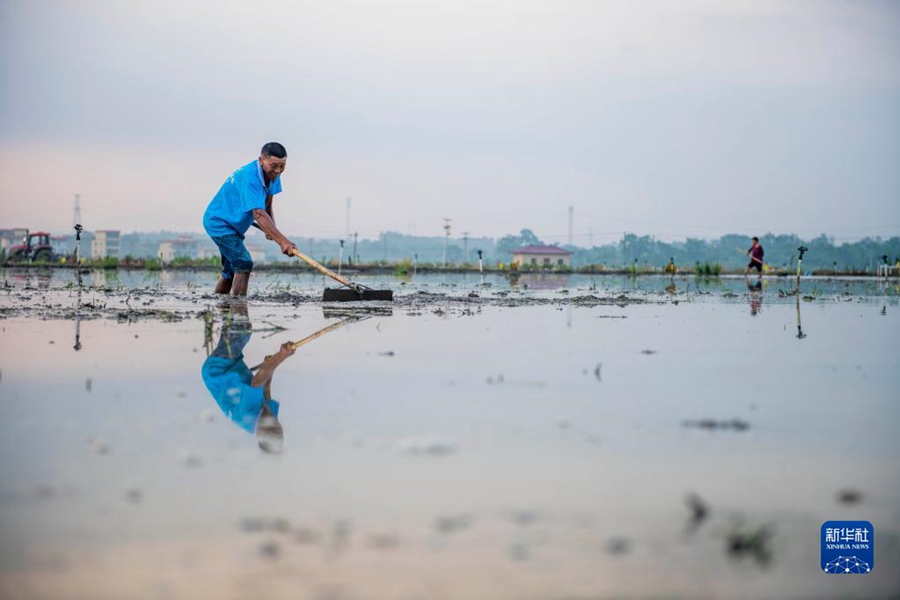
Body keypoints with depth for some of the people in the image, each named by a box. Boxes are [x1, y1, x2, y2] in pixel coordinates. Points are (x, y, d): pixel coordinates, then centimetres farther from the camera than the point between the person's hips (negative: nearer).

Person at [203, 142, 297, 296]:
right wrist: (282, 240, -50)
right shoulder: (249, 178, -32)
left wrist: (271, 229, -16)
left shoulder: (272, 174, -4)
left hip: (232, 225, 10)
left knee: (231, 271, 17)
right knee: (244, 264, -22)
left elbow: (267, 206, 4)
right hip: (219, 222, -10)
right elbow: (259, 214, -42)